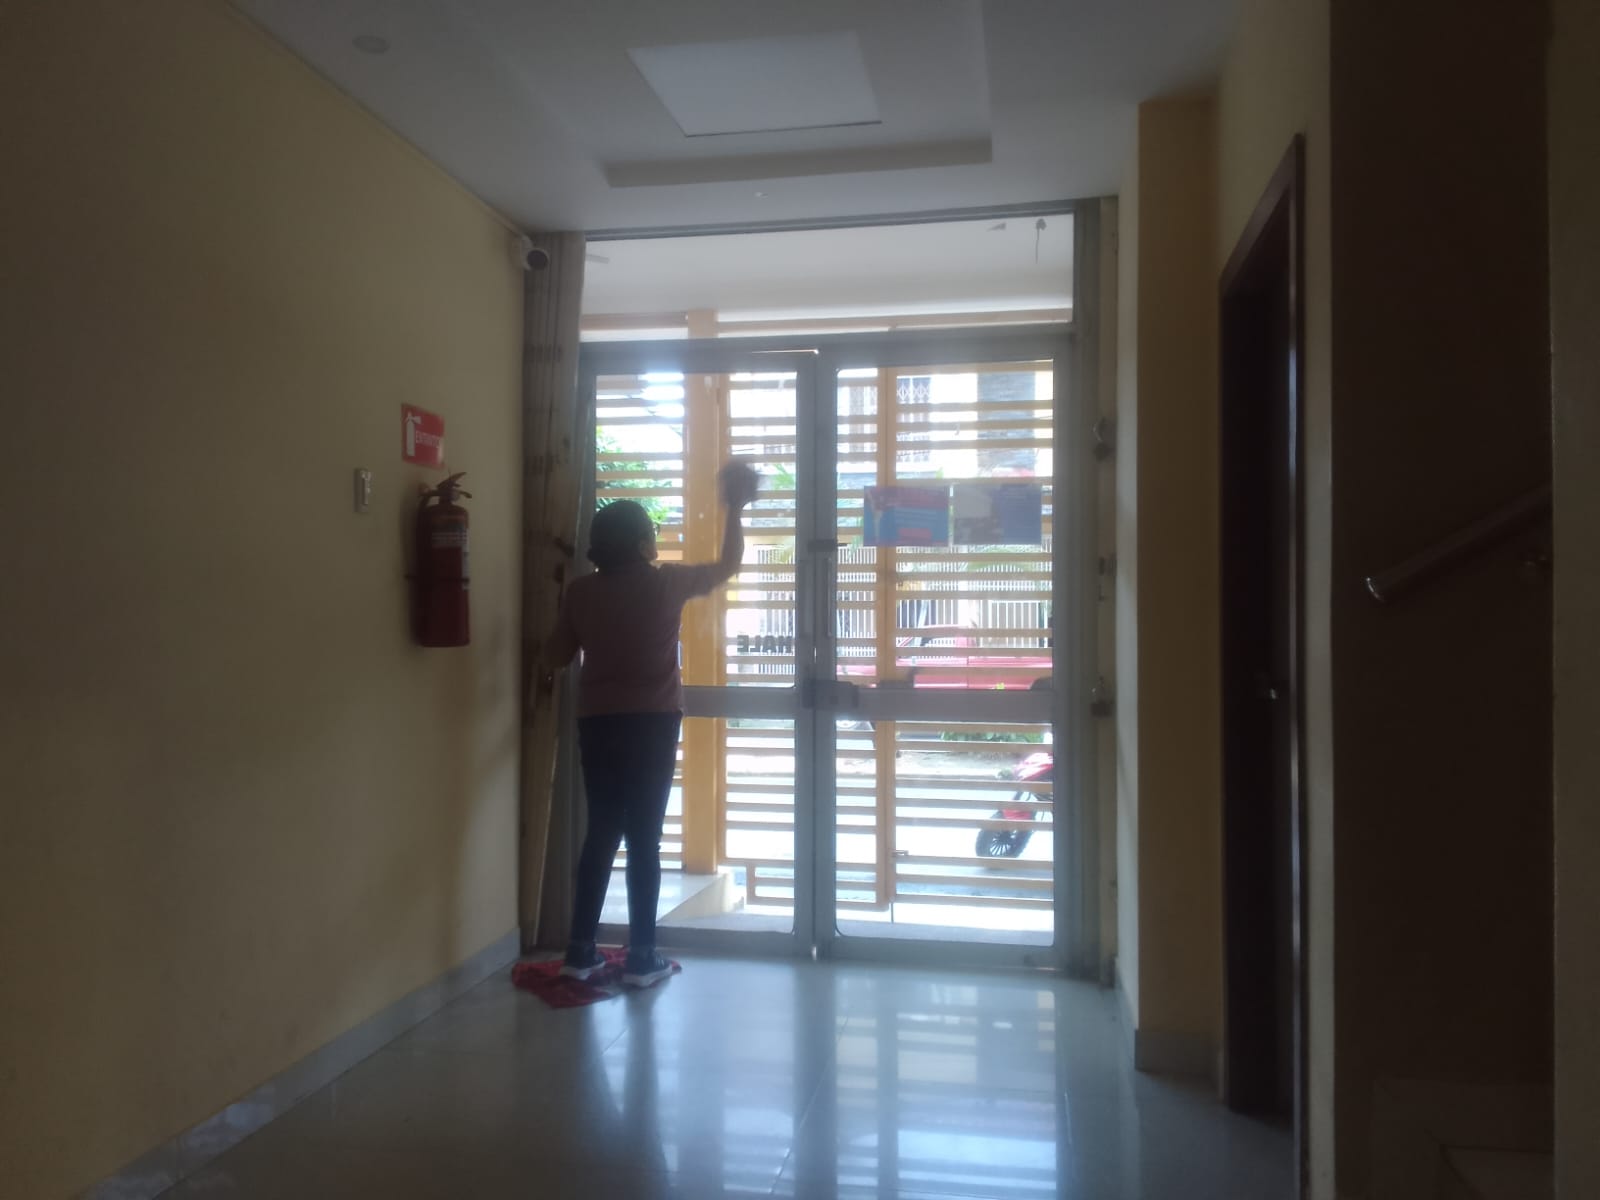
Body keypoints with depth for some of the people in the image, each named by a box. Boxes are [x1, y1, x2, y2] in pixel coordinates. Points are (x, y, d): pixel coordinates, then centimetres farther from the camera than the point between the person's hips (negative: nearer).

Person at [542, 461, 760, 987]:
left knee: (602, 832, 11)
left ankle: (580, 951, 14)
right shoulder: (665, 583, -6)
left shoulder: (581, 592, 1)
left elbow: (555, 657, 10)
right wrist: (735, 507, 21)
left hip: (598, 722, 3)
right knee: (644, 836, 1)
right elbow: (728, 565, 9)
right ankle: (642, 958, 7)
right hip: (652, 723, -3)